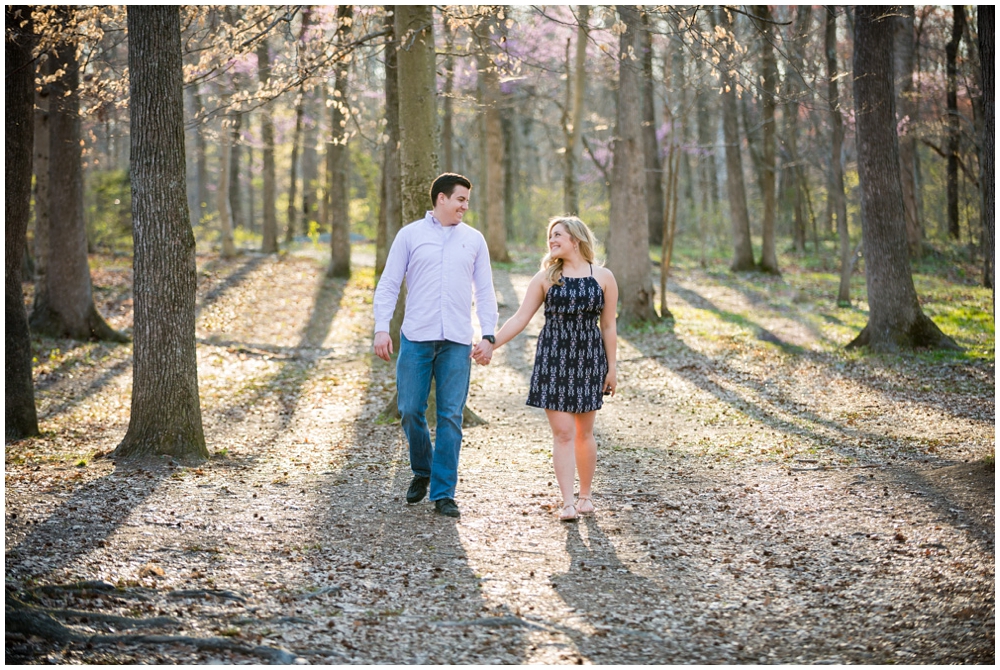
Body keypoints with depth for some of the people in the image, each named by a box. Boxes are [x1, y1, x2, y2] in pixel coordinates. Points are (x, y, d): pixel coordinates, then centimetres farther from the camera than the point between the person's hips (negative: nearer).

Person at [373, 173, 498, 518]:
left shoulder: (474, 240, 12)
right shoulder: (410, 235, 6)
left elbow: (485, 292, 12)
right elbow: (388, 285, 5)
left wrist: (488, 335, 2)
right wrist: (381, 328, -6)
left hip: (457, 342, 1)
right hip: (416, 338, -1)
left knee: (451, 417, -2)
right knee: (410, 411, 0)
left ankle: (443, 493, 4)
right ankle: (422, 472, 25)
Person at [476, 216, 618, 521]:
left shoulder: (603, 277, 2)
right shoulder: (545, 278, 4)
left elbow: (608, 326, 5)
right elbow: (520, 318, 2)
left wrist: (611, 368, 4)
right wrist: (491, 345, -7)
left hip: (589, 359, 0)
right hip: (553, 358, 0)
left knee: (584, 432, 8)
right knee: (562, 432, -6)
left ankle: (586, 495, 23)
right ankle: (568, 502, -5)